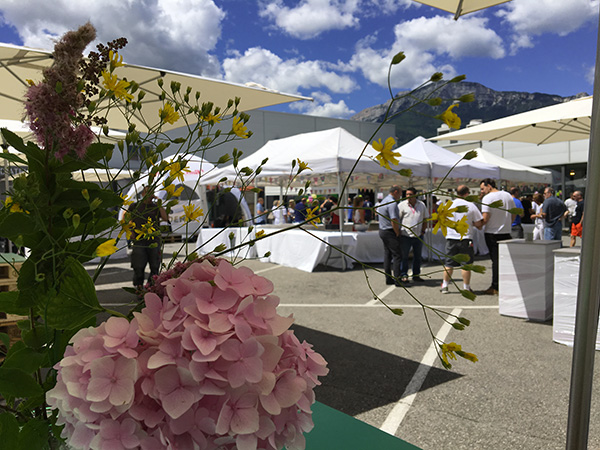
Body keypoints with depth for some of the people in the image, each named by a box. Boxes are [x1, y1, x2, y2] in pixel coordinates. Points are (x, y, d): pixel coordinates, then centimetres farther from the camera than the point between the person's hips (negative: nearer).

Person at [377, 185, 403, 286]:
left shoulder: (383, 201, 14)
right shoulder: (392, 203, -18)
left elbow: (377, 213, 23)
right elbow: (394, 220, -23)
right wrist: (397, 233, -12)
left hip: (382, 231, 10)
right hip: (390, 232, -10)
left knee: (387, 255, 11)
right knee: (397, 255, -5)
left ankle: (388, 278, 16)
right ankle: (397, 279, -5)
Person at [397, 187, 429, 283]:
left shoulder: (422, 205, 7)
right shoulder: (402, 205, -4)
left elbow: (425, 218, 16)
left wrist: (423, 231, 8)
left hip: (418, 235, 4)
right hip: (405, 235, -4)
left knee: (418, 256, 12)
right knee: (404, 256, -1)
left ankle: (416, 275, 24)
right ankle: (404, 275, 8)